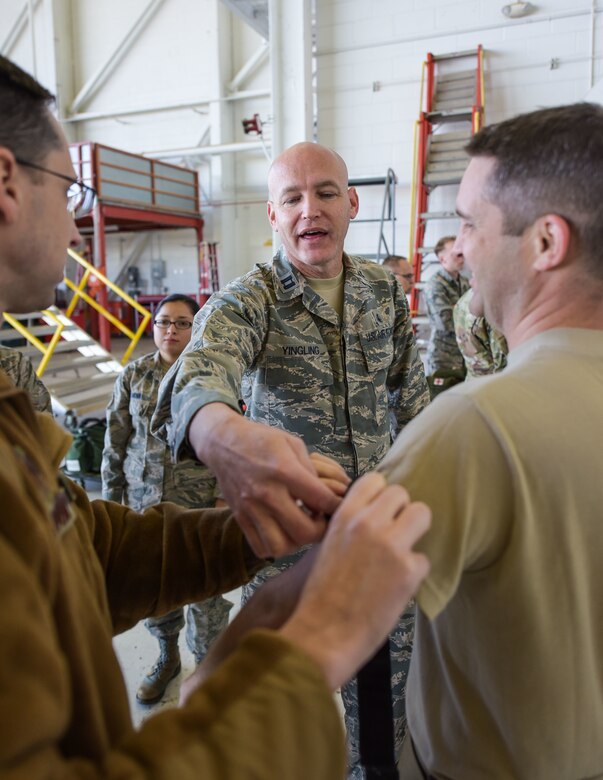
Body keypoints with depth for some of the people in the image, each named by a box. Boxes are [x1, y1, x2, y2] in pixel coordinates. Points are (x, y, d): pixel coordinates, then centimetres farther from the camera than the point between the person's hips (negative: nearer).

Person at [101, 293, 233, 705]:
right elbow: (115, 442, 7)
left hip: (201, 500, -3)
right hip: (144, 497, 3)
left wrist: (224, 500, -9)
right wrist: (112, 496, 7)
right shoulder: (133, 375, 3)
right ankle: (167, 656, 42)